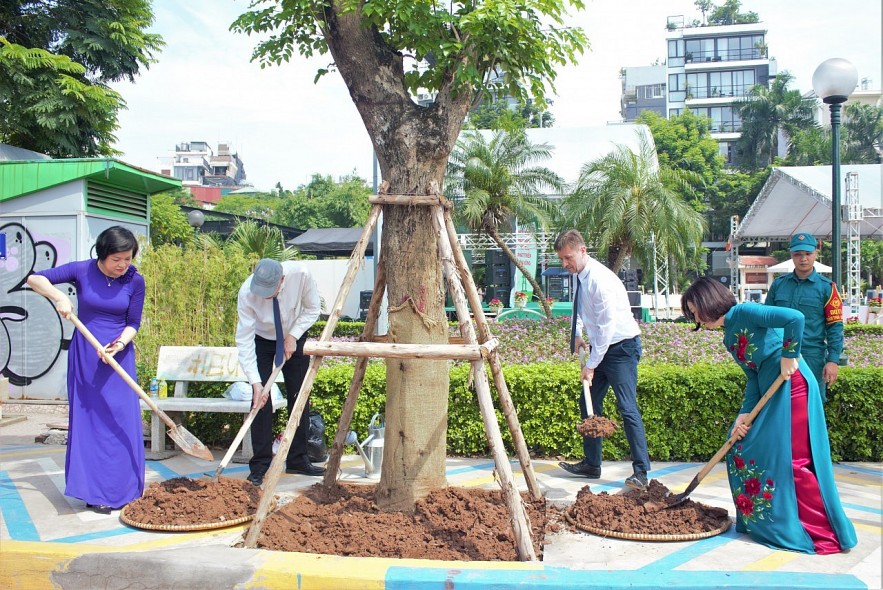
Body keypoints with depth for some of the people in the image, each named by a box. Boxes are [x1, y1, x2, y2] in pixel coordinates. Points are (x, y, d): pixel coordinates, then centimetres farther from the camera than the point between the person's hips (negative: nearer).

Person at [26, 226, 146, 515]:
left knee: (122, 420, 1)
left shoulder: (135, 281, -5)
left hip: (119, 355, 1)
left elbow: (133, 323, -1)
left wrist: (119, 344, -19)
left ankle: (122, 489, 12)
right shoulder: (82, 271, -7)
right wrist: (58, 296, -21)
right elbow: (35, 279, -4)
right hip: (84, 354, -1)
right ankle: (94, 493, 7)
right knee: (88, 418, 1)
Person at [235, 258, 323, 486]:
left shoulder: (301, 274, -31)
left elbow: (312, 309, -11)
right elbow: (244, 340, -30)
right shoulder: (246, 292, -33)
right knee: (261, 399, -10)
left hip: (294, 339, 2)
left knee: (299, 397, 1)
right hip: (262, 341, -1)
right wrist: (255, 382, -35)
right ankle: (260, 464, -3)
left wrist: (293, 336, -22)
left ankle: (298, 460, 11)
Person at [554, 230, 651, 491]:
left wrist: (591, 365, -18)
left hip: (622, 346, -9)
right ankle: (591, 464, 19)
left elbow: (606, 327, -23)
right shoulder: (579, 276, 3)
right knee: (589, 403, 9)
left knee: (627, 408, -13)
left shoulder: (600, 279, -23)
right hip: (601, 345, 9)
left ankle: (641, 472, -9)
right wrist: (577, 333, 8)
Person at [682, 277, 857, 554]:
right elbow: (753, 378, 11)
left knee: (792, 458, -6)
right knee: (743, 446, 12)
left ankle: (823, 533, 5)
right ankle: (764, 519, 24)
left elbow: (795, 318, -24)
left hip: (791, 384, -10)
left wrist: (788, 355, -15)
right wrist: (744, 414, 1)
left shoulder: (744, 312, -11)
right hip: (770, 392, 10)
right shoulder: (729, 337, 16)